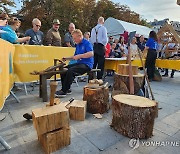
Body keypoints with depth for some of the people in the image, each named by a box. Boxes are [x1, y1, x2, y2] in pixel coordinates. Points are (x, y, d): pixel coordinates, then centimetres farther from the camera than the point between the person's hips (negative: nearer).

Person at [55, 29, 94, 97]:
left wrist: (79, 56, -23)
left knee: (70, 71, -30)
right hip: (79, 63, 9)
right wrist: (67, 58, 14)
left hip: (87, 64, -9)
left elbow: (91, 54, -24)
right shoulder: (77, 45, 19)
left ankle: (64, 91, -21)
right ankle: (67, 89, 0)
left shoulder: (87, 43, -8)